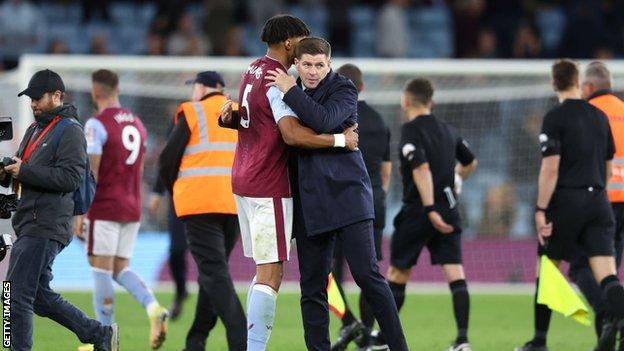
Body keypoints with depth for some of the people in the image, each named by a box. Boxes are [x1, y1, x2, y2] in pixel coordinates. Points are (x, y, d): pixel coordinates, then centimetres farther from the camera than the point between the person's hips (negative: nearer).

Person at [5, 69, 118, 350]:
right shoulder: (34, 130, 22)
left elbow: (70, 177, -18)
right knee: (40, 297, 14)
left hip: (46, 228, -10)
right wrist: (7, 173, 2)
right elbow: (21, 172, 26)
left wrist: (24, 171, -19)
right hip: (28, 226, 10)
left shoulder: (70, 131, -7)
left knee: (17, 294, -12)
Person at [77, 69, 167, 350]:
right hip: (131, 209, 7)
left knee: (101, 270, -1)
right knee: (120, 269, 12)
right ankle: (154, 309, -13)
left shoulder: (97, 125, -12)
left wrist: (79, 215, -13)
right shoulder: (137, 124, 12)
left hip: (104, 209, -7)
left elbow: (90, 173, -16)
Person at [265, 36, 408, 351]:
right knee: (312, 287, 3)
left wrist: (290, 91, -12)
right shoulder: (296, 95, 16)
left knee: (367, 275, -11)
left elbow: (324, 121, -21)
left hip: (346, 195, -6)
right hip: (308, 204, 6)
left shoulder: (343, 90, -2)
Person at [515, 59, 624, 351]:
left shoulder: (555, 118, -6)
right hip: (598, 201, 4)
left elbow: (550, 168, -13)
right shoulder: (600, 117, 12)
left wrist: (541, 210, -12)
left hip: (566, 200, -4)